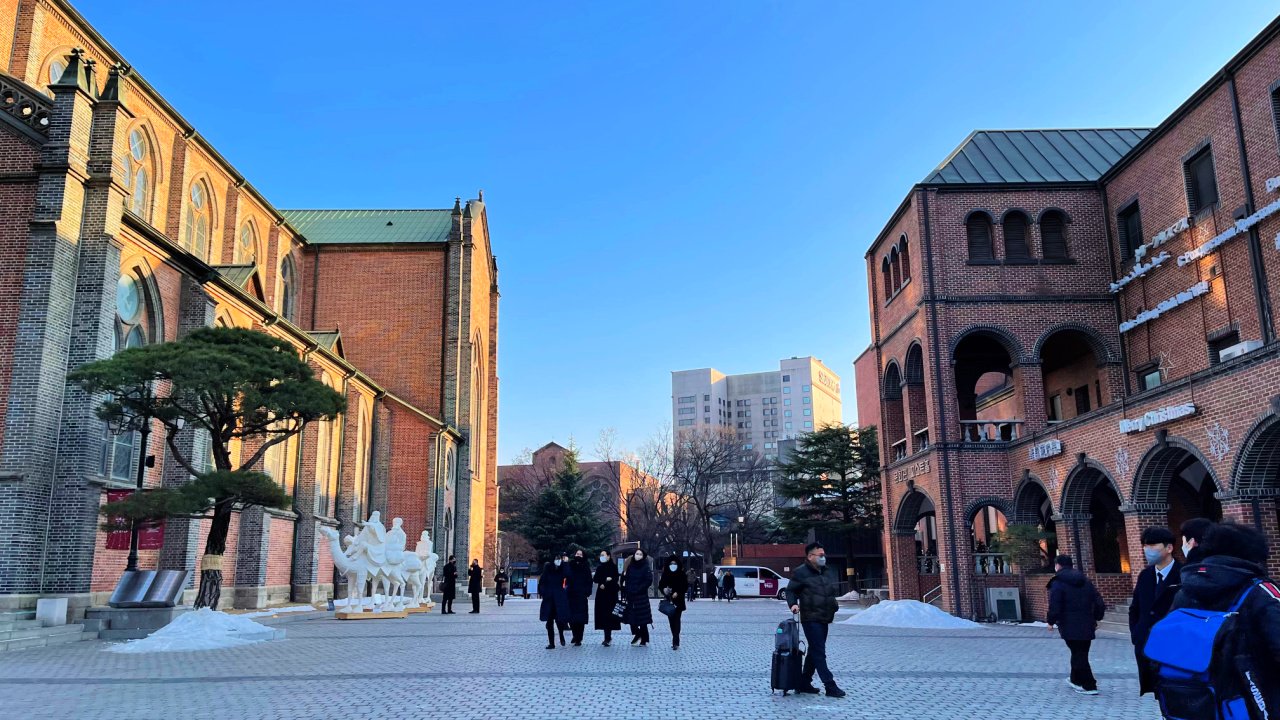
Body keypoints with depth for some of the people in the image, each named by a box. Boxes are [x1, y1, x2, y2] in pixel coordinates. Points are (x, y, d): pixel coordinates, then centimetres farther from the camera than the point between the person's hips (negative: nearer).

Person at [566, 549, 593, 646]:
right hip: (571, 594, 2)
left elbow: (589, 581, 2)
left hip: (581, 595, -2)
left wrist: (587, 592, -5)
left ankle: (578, 639, -1)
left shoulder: (586, 567, 4)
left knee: (580, 617, -4)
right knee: (571, 616, 3)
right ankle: (575, 635, 24)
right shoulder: (569, 565, 6)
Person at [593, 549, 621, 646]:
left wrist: (604, 585, -15)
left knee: (607, 615, -11)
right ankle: (608, 637, 11)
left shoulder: (613, 566, 0)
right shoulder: (599, 567, 13)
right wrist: (605, 579, -12)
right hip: (601, 594, 5)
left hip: (611, 594, -5)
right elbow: (595, 579, 4)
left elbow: (615, 579, -6)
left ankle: (608, 638, -12)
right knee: (602, 615, 2)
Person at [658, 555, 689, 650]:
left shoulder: (682, 574, -2)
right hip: (668, 600, 3)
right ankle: (675, 641, 18)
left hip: (678, 600, -3)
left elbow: (685, 586, -3)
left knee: (676, 620, -10)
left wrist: (678, 593, -16)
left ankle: (676, 642, -14)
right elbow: (660, 585, 6)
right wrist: (663, 589, -15)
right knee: (671, 620, 6)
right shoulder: (665, 574, 5)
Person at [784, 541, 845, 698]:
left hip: (824, 619, 9)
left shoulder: (827, 573, 15)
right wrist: (793, 604, -21)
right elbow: (790, 590, -6)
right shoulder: (801, 573, -8)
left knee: (814, 652, 14)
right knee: (819, 653, -9)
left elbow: (835, 589, 30)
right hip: (811, 619, -9)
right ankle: (830, 686, -9)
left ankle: (804, 684, 23)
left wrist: (834, 600, 15)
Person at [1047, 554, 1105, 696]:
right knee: (1080, 653, 18)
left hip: (1069, 626, -7)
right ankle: (1076, 680, 34)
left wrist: (1051, 622, -2)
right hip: (1087, 625, 7)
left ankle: (1089, 686, -1)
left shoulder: (1057, 583, -9)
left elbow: (1054, 606, -16)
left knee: (1079, 655, -1)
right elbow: (1099, 603, 10)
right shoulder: (1085, 581, 11)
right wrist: (1097, 618, 22)